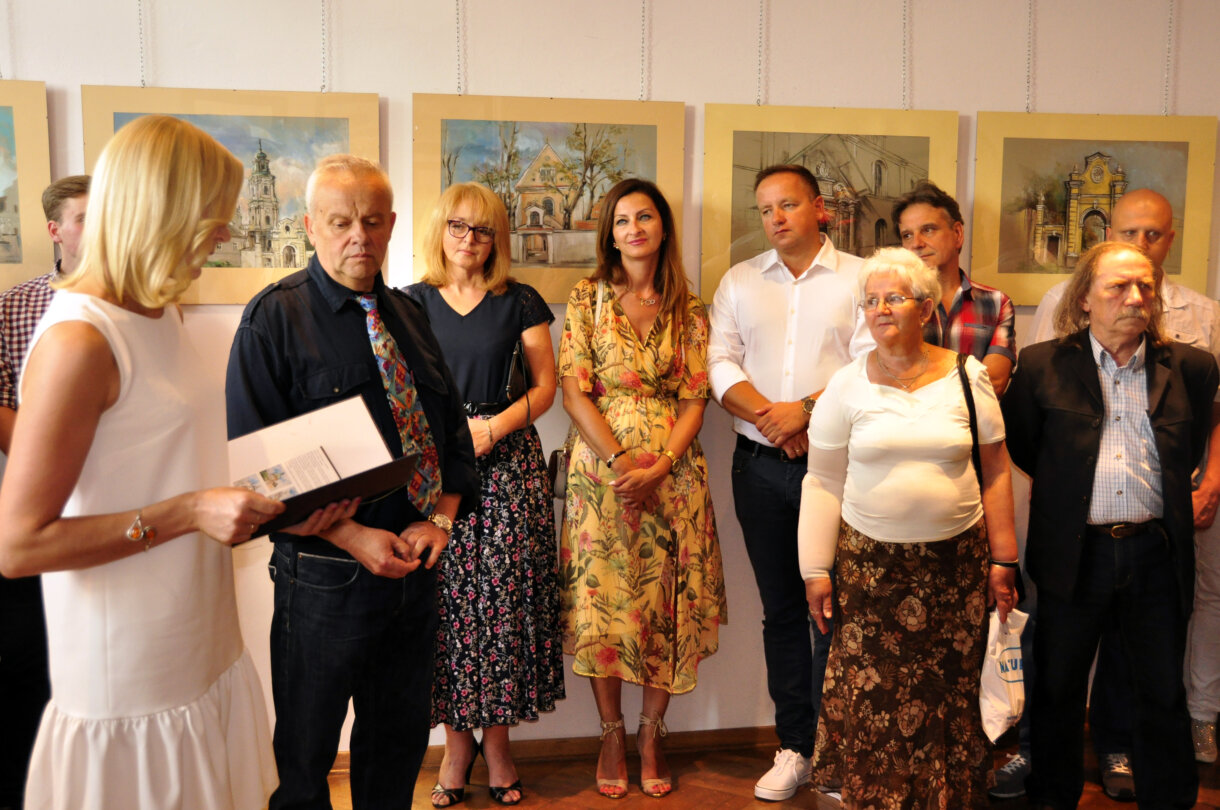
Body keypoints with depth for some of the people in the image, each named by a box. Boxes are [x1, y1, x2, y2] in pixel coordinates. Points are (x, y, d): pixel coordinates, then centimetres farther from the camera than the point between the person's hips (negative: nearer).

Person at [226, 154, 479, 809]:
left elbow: (451, 425, 11)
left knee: (400, 737, 19)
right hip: (325, 575, -5)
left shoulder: (407, 316, 10)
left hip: (416, 564, 5)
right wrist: (351, 537, -20)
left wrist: (441, 517, -6)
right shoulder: (275, 318, -8)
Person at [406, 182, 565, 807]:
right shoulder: (412, 303, 10)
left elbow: (545, 384, 6)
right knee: (446, 598, -1)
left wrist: (493, 428, -8)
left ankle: (497, 738, 13)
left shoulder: (519, 303, 7)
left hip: (506, 460, 0)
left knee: (504, 595, -1)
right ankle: (457, 737, 14)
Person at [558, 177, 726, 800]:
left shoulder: (689, 313, 7)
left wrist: (658, 467, -13)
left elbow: (694, 401, 2)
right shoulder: (588, 298, 3)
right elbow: (573, 391, -4)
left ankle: (651, 735, 20)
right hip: (600, 468, -1)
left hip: (671, 473, 1)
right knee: (601, 601, 2)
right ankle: (612, 736, 20)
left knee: (666, 604, 3)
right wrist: (620, 461, -14)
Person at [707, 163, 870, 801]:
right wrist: (767, 416, -12)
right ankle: (793, 748, 21)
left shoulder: (857, 279, 2)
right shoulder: (739, 282, 12)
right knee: (780, 608, 10)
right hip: (761, 463, 3)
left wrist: (806, 408, -19)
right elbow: (720, 364, 3)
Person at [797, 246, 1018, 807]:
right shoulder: (848, 386, 0)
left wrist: (1003, 559, 4)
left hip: (956, 561, 1)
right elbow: (823, 483, 1)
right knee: (870, 698, 2)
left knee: (949, 694, 7)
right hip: (870, 561, 0)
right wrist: (815, 570, -2)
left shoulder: (967, 378, 2)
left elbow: (996, 473, 6)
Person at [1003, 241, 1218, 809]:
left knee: (1163, 692, 13)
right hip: (1074, 552, -1)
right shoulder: (1043, 365, -3)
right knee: (1058, 687, 13)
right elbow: (1017, 445, 8)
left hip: (1156, 554, 1)